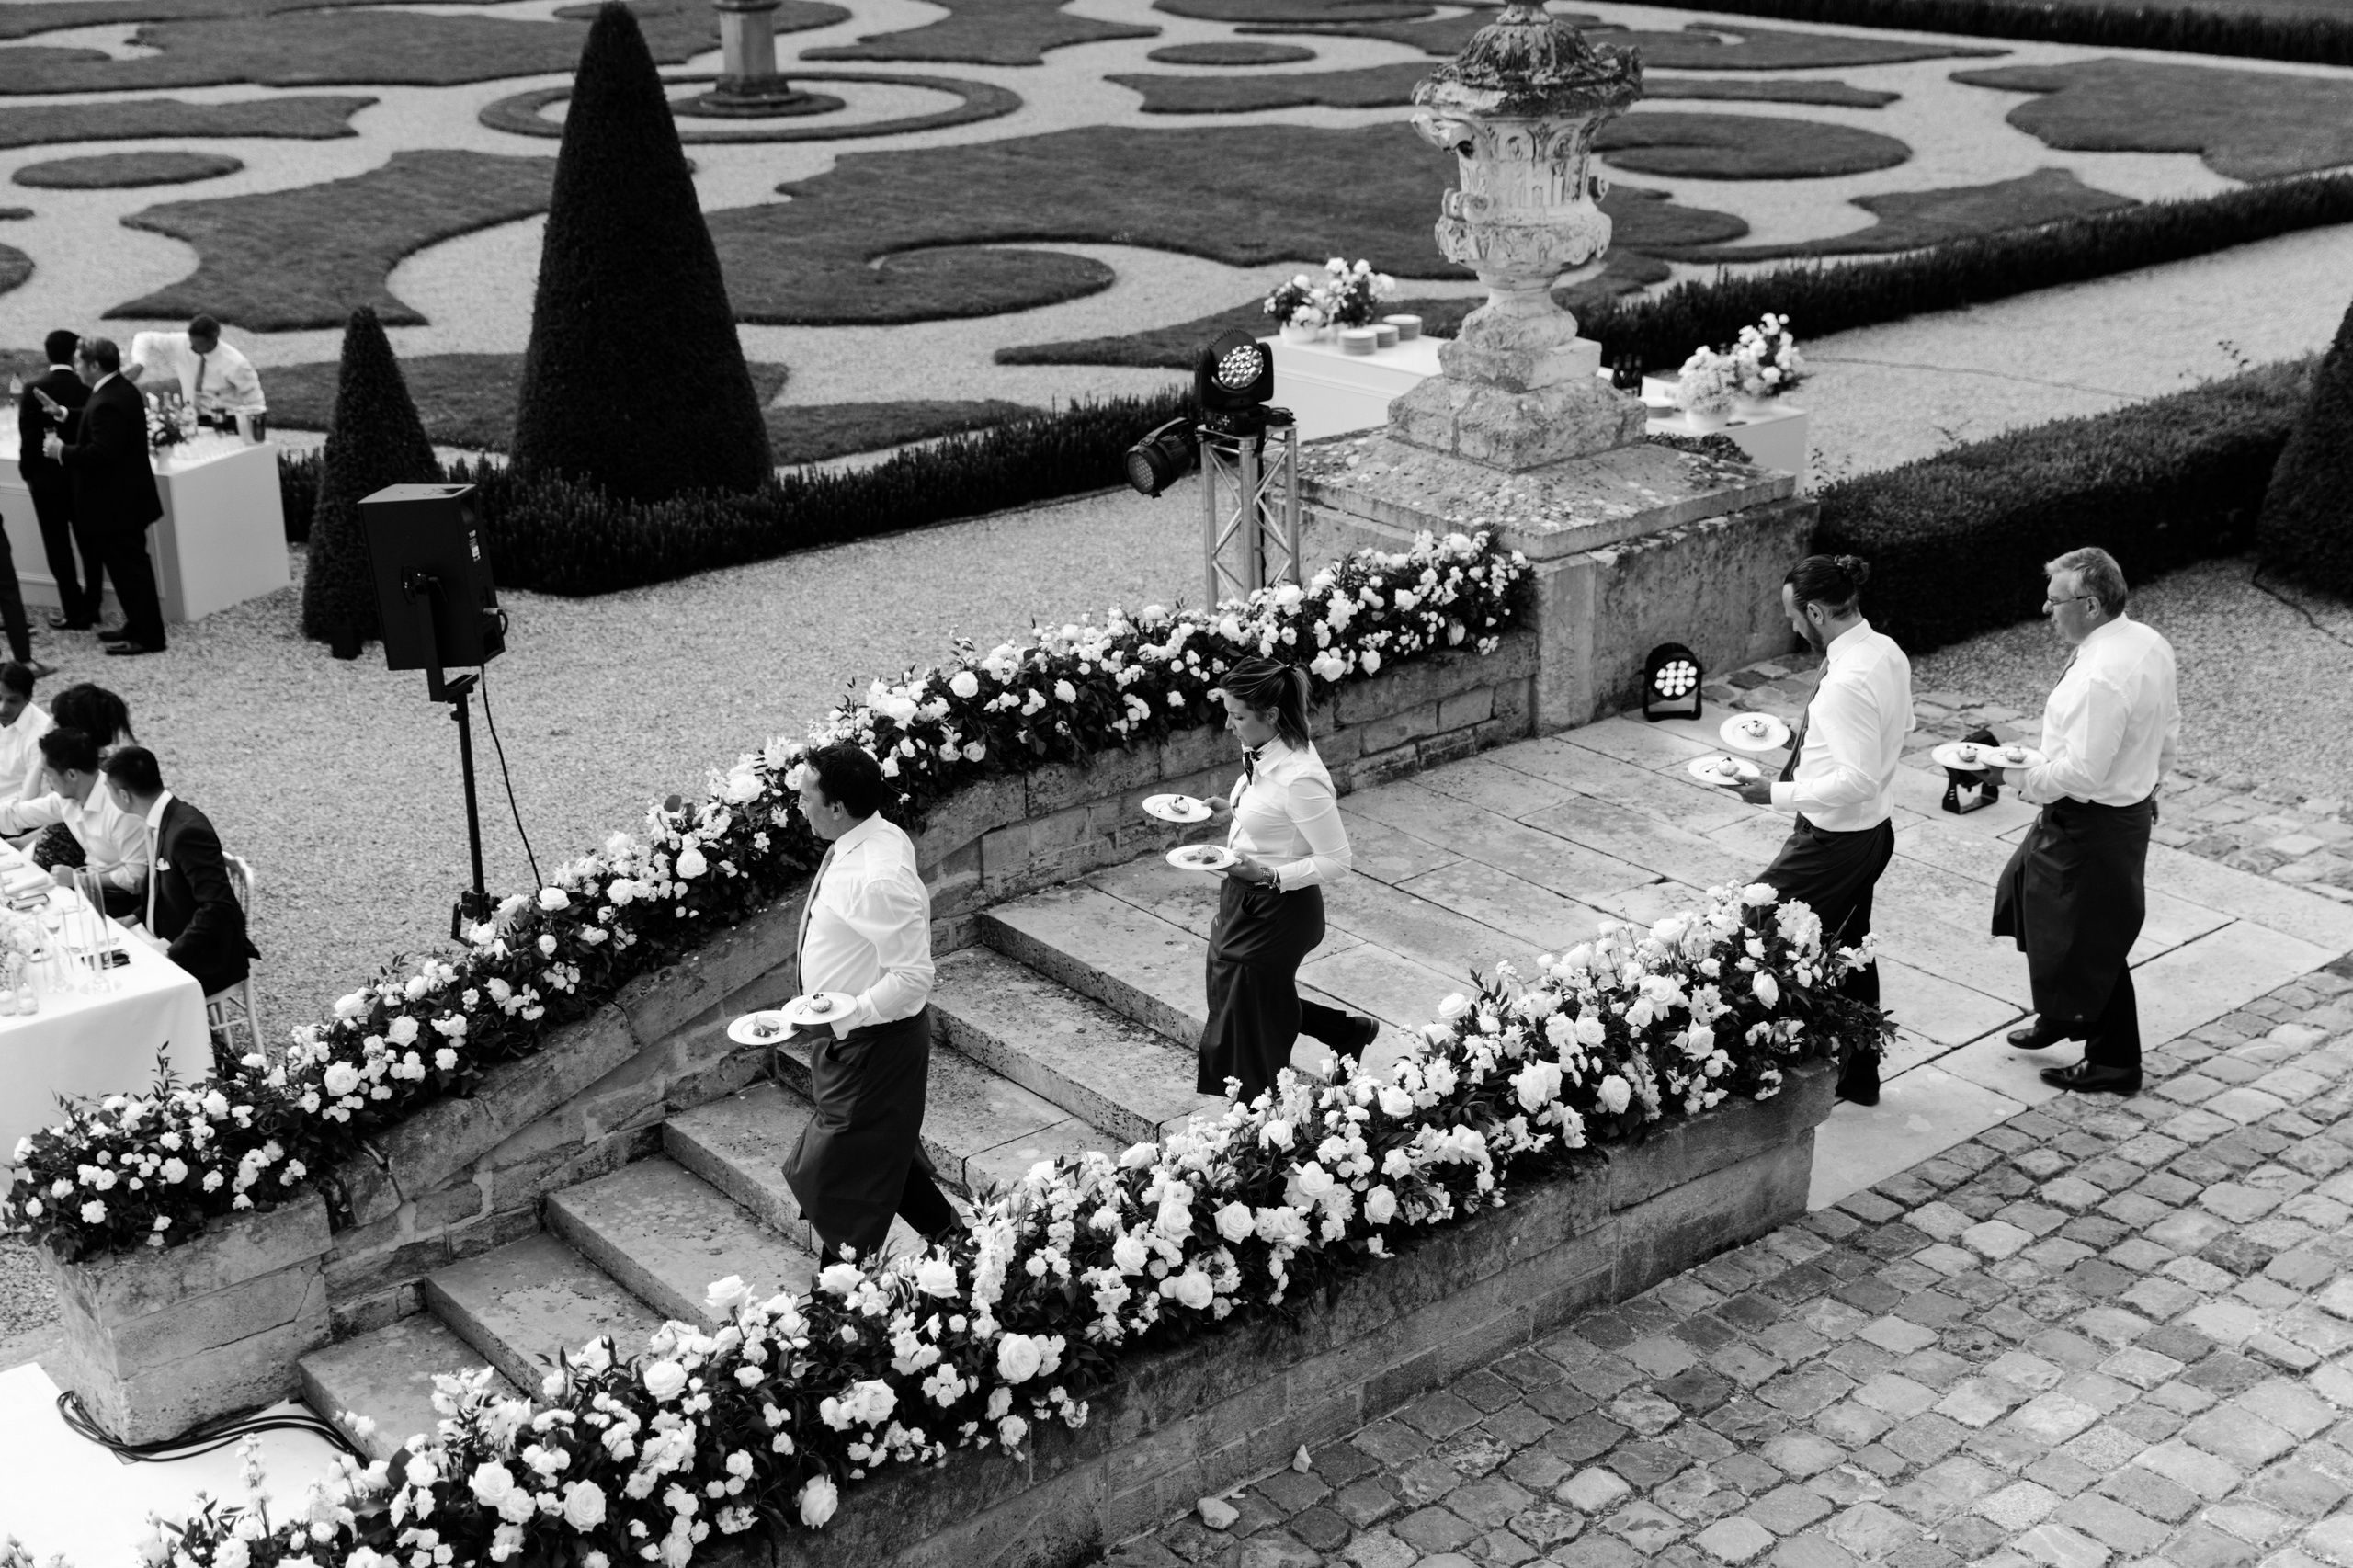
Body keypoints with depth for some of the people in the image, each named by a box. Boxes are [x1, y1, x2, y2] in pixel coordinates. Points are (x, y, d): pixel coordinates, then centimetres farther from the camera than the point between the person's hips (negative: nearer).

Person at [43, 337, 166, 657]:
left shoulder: (108, 403, -25)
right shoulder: (121, 389, 8)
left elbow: (99, 453, -29)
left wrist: (63, 452, -17)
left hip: (118, 502, -10)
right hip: (125, 498, 10)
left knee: (130, 567, -2)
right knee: (128, 565, 18)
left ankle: (148, 636, 4)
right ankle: (138, 626, 28)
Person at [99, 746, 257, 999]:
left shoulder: (187, 830, -24)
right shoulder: (162, 819, 4)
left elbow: (218, 907, -28)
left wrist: (171, 954, -26)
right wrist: (136, 919, 5)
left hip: (207, 959, -9)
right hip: (167, 942, 9)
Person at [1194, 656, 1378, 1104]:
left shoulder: (1300, 778, -29)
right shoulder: (1264, 755, -2)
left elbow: (1335, 862, -24)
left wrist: (1267, 875, -31)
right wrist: (1232, 811, 3)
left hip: (1278, 912, -9)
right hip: (1243, 899, 9)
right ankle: (1349, 1032, 41)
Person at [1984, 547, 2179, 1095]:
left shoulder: (2100, 678, -30)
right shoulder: (2149, 643, 0)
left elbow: (2080, 773, -29)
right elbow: (2169, 732, 11)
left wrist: (2012, 774, -18)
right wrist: (2142, 783, 24)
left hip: (2094, 827, -10)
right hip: (2133, 803, 10)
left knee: (2090, 941, 6)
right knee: (2024, 893, 24)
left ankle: (2115, 1064, 22)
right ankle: (2062, 1014, 40)